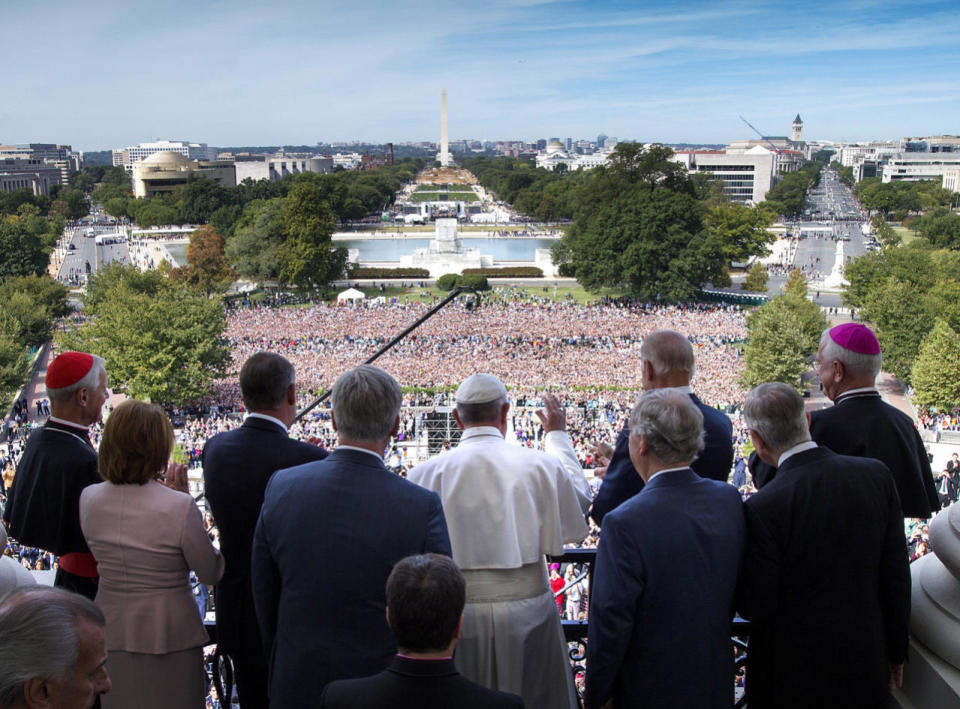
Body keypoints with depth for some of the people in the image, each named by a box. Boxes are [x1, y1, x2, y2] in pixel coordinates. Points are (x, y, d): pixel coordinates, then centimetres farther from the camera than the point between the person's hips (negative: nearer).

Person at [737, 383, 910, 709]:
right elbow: (896, 576, -2)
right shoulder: (876, 474, -10)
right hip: (865, 670, 5)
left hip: (791, 675, -4)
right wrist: (896, 652, 11)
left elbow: (755, 608, -17)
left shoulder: (763, 509, -25)